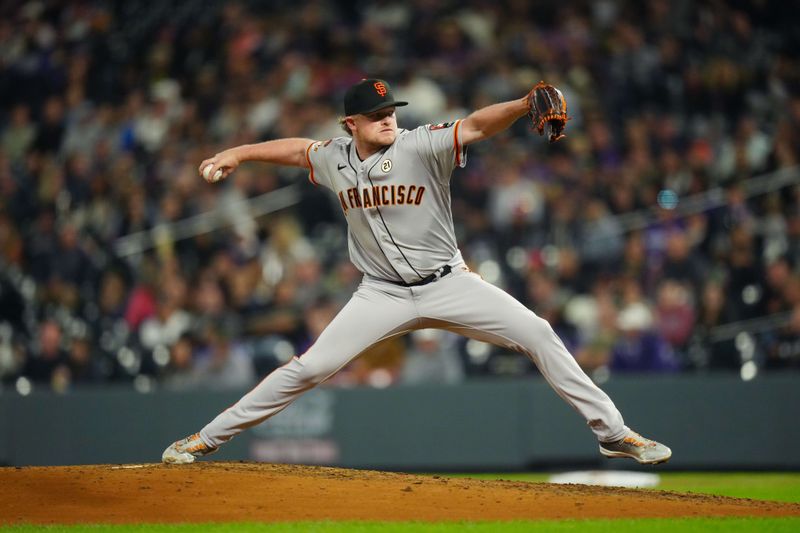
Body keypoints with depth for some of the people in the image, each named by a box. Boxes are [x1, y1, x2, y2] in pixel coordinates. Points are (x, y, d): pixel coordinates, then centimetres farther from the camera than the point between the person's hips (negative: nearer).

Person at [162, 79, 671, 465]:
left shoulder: (422, 145, -15)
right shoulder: (336, 158, -2)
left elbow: (478, 125, -31)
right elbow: (297, 148, 20)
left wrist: (525, 104, -47)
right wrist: (238, 153, 21)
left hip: (448, 285, -2)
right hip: (383, 295, 2)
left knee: (538, 334, -13)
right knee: (309, 368, -4)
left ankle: (613, 432, -4)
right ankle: (208, 438, 7)